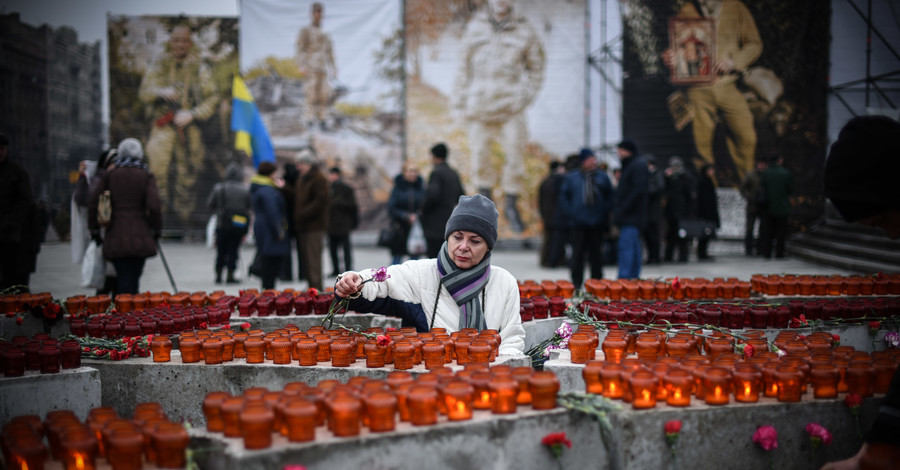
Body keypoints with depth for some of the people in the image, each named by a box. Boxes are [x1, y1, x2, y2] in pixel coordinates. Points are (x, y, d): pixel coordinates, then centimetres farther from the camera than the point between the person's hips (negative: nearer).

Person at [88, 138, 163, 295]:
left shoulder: (110, 175, 6)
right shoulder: (147, 176, 1)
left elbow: (94, 202, 5)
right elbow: (154, 205, -9)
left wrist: (94, 229, 13)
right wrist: (157, 229, 4)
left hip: (115, 236, 1)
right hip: (140, 236, -1)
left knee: (124, 280, 0)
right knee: (134, 279, 9)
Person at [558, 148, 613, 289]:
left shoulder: (602, 177, 9)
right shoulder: (571, 178, 6)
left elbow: (610, 197, 12)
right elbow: (563, 197, 8)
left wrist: (605, 212, -1)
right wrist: (570, 213, -3)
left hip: (597, 224, 1)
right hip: (578, 223, -1)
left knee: (596, 254, 5)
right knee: (577, 253, -1)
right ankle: (576, 284, 6)